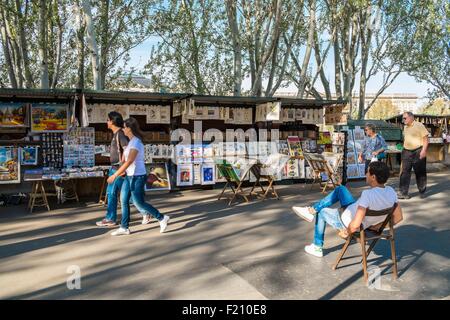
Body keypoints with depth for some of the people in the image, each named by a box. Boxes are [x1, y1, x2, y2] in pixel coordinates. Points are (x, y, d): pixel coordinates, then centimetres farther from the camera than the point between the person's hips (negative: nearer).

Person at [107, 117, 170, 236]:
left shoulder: (136, 142, -19)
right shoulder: (131, 141, 12)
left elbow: (129, 162, -24)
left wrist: (115, 175, -23)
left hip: (137, 177, -9)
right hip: (130, 176, 9)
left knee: (139, 202, -2)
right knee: (124, 200, 8)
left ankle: (162, 218, 10)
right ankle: (124, 228, 17)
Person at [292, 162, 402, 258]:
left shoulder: (368, 194, -36)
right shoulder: (391, 191, -14)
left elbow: (355, 225, -39)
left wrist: (346, 232, -17)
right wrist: (376, 226, 4)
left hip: (348, 224, -7)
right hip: (367, 225, 7)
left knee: (322, 212, 21)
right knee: (340, 189, 17)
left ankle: (317, 247, 38)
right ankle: (312, 209, 25)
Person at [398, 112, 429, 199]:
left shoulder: (419, 125, -8)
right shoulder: (405, 127, 12)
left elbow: (425, 139, -11)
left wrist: (423, 150, -19)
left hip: (418, 152, -5)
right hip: (406, 152, 6)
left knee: (420, 173, 6)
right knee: (404, 172, -1)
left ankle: (422, 192, 22)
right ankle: (403, 193, 0)